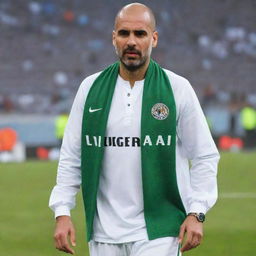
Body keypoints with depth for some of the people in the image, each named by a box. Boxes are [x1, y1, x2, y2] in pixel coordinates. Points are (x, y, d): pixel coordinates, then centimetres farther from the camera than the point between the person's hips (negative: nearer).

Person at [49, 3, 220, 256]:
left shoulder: (178, 88, 0)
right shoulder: (90, 88, 6)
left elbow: (204, 156, 3)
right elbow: (71, 157, 10)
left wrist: (196, 213, -7)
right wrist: (62, 212, 1)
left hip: (158, 231, -3)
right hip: (103, 233, 3)